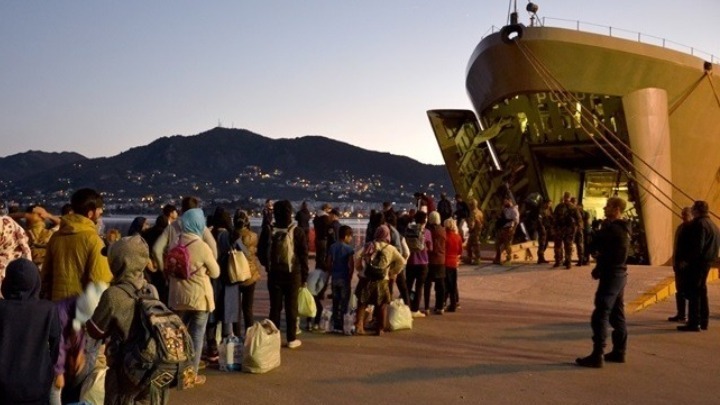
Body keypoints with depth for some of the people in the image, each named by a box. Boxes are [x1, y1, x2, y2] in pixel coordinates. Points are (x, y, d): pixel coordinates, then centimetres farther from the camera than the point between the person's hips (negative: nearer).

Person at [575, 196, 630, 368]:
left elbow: (593, 247, -13)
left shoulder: (611, 228, -18)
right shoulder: (623, 228, 13)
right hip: (619, 274, 10)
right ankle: (619, 351, 22)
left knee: (600, 316, -9)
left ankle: (597, 356, -9)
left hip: (611, 276, -10)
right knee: (617, 315, 15)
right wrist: (600, 268, 6)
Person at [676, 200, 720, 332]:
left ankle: (694, 323, -7)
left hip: (696, 262, -10)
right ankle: (703, 321, 22)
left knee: (693, 292, -7)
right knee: (701, 291, 16)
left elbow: (697, 246, -23)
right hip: (706, 261, 10)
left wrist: (686, 260, -18)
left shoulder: (699, 224, -17)